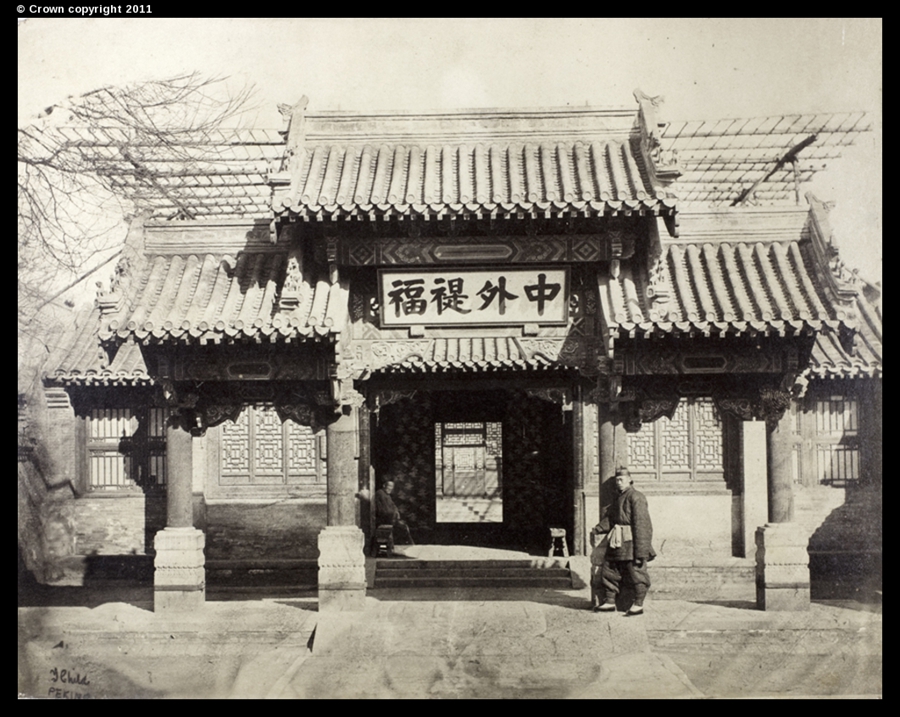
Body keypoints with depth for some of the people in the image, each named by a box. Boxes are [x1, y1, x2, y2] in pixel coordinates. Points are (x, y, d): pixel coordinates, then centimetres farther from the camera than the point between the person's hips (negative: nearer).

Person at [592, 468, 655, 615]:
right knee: (609, 569, 10)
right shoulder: (618, 498, 17)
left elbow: (641, 522, -15)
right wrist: (597, 530, 5)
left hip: (631, 541, -9)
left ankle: (638, 604, 6)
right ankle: (609, 601, 19)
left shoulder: (636, 497, -10)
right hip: (617, 542, 9)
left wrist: (641, 549, -19)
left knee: (635, 571, -2)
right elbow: (610, 518, 21)